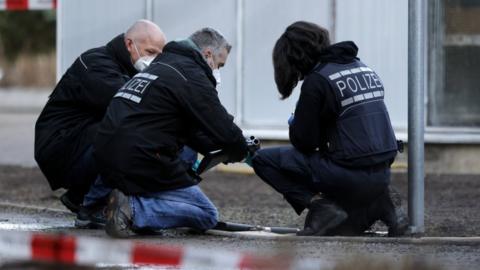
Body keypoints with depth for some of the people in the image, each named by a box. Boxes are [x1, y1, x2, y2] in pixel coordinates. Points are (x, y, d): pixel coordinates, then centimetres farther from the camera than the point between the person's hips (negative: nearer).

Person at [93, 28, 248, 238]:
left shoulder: (161, 65, 25)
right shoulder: (193, 76, -5)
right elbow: (223, 128, -7)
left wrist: (220, 148, 25)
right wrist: (240, 151, 13)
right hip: (141, 163, -9)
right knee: (207, 216, 1)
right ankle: (133, 209, -17)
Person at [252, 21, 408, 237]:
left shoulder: (317, 81, -11)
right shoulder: (363, 68, 13)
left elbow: (304, 141, -10)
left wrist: (294, 125, 12)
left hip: (351, 174, -8)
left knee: (264, 160, -1)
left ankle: (321, 207, -8)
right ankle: (381, 207, 9)